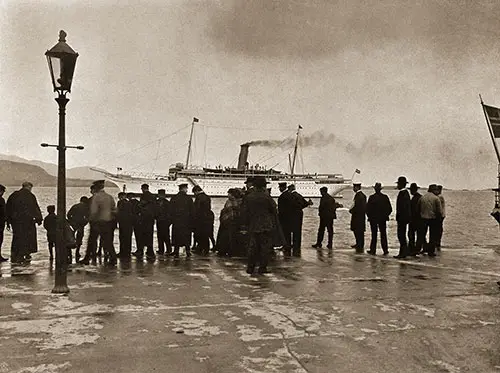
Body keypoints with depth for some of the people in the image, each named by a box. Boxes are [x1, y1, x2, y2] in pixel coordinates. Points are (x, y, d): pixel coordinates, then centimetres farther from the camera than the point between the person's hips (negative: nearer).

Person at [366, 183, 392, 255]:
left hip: (373, 218, -2)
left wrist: (369, 216, 5)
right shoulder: (385, 197, -3)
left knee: (374, 235, 4)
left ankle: (373, 250, 7)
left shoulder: (371, 197, -10)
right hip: (383, 219, 2)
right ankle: (385, 250, 7)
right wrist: (386, 215, 12)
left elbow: (368, 208, -8)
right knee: (383, 235, 7)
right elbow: (390, 209, 0)